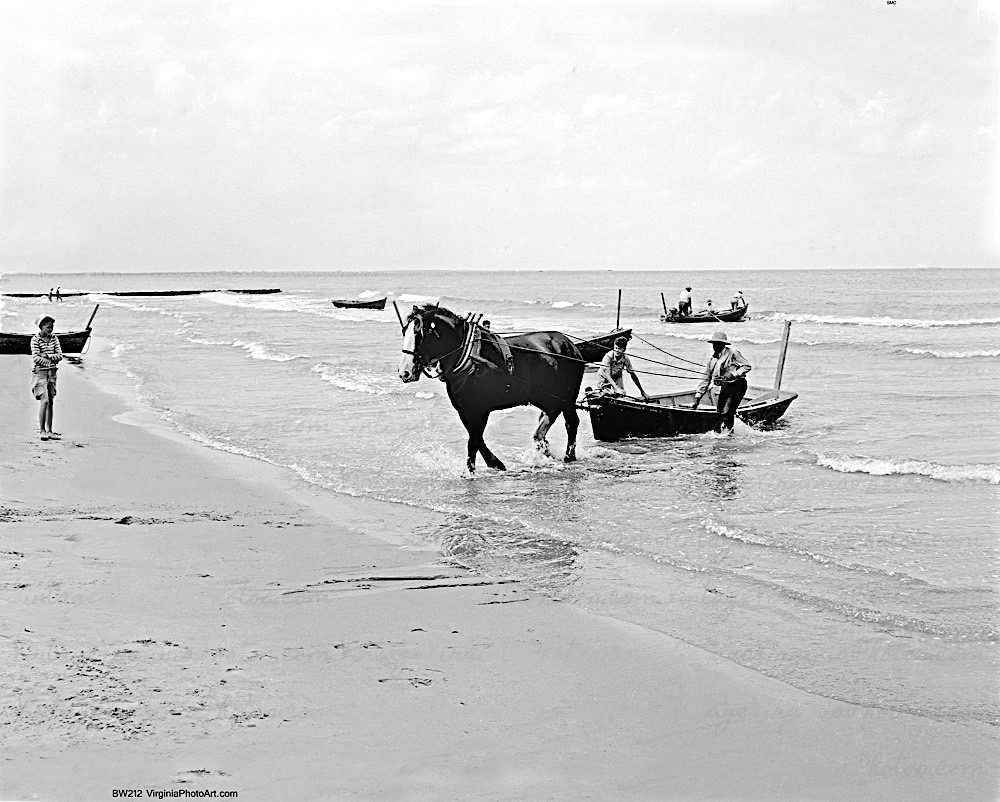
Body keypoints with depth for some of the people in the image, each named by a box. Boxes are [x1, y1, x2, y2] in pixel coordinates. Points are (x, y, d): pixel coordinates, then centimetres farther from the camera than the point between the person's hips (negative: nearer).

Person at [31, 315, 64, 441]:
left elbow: (60, 356, 1)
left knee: (51, 402, 6)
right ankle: (42, 430, -10)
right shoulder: (35, 339, -6)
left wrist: (48, 356, -13)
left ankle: (49, 431, 11)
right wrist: (51, 362, -19)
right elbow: (36, 358, -14)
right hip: (39, 372, -5)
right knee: (44, 401, -15)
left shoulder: (54, 338, 8)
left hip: (52, 373, 5)